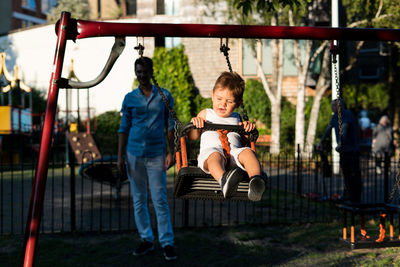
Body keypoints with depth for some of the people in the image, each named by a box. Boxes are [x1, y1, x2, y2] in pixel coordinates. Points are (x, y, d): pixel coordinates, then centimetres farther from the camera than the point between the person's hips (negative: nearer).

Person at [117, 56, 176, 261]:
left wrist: (170, 152, -3)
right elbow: (123, 129, 8)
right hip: (134, 154, 2)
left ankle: (167, 243, 2)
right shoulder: (130, 98, 5)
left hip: (156, 154, -2)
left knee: (159, 199, -3)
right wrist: (120, 157, 2)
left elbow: (170, 126, 5)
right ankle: (146, 240, 17)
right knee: (139, 200, 7)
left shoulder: (164, 96, 3)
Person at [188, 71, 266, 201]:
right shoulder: (206, 114, 29)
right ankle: (224, 180, -72)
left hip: (234, 151, 3)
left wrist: (249, 127, 7)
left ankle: (256, 180, -59)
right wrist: (195, 124, 3)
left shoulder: (236, 118, 32)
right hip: (210, 150, -2)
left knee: (247, 152, -32)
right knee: (215, 155, -40)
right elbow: (193, 137, 24)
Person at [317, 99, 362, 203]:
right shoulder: (335, 116, 12)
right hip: (343, 151, 8)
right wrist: (320, 142, 17)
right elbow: (328, 128, 20)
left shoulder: (347, 114, -15)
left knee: (355, 175, -6)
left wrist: (340, 143, -40)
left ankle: (357, 201, -2)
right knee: (346, 176, 10)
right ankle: (351, 199, 18)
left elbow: (344, 129, -28)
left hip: (352, 150, -8)